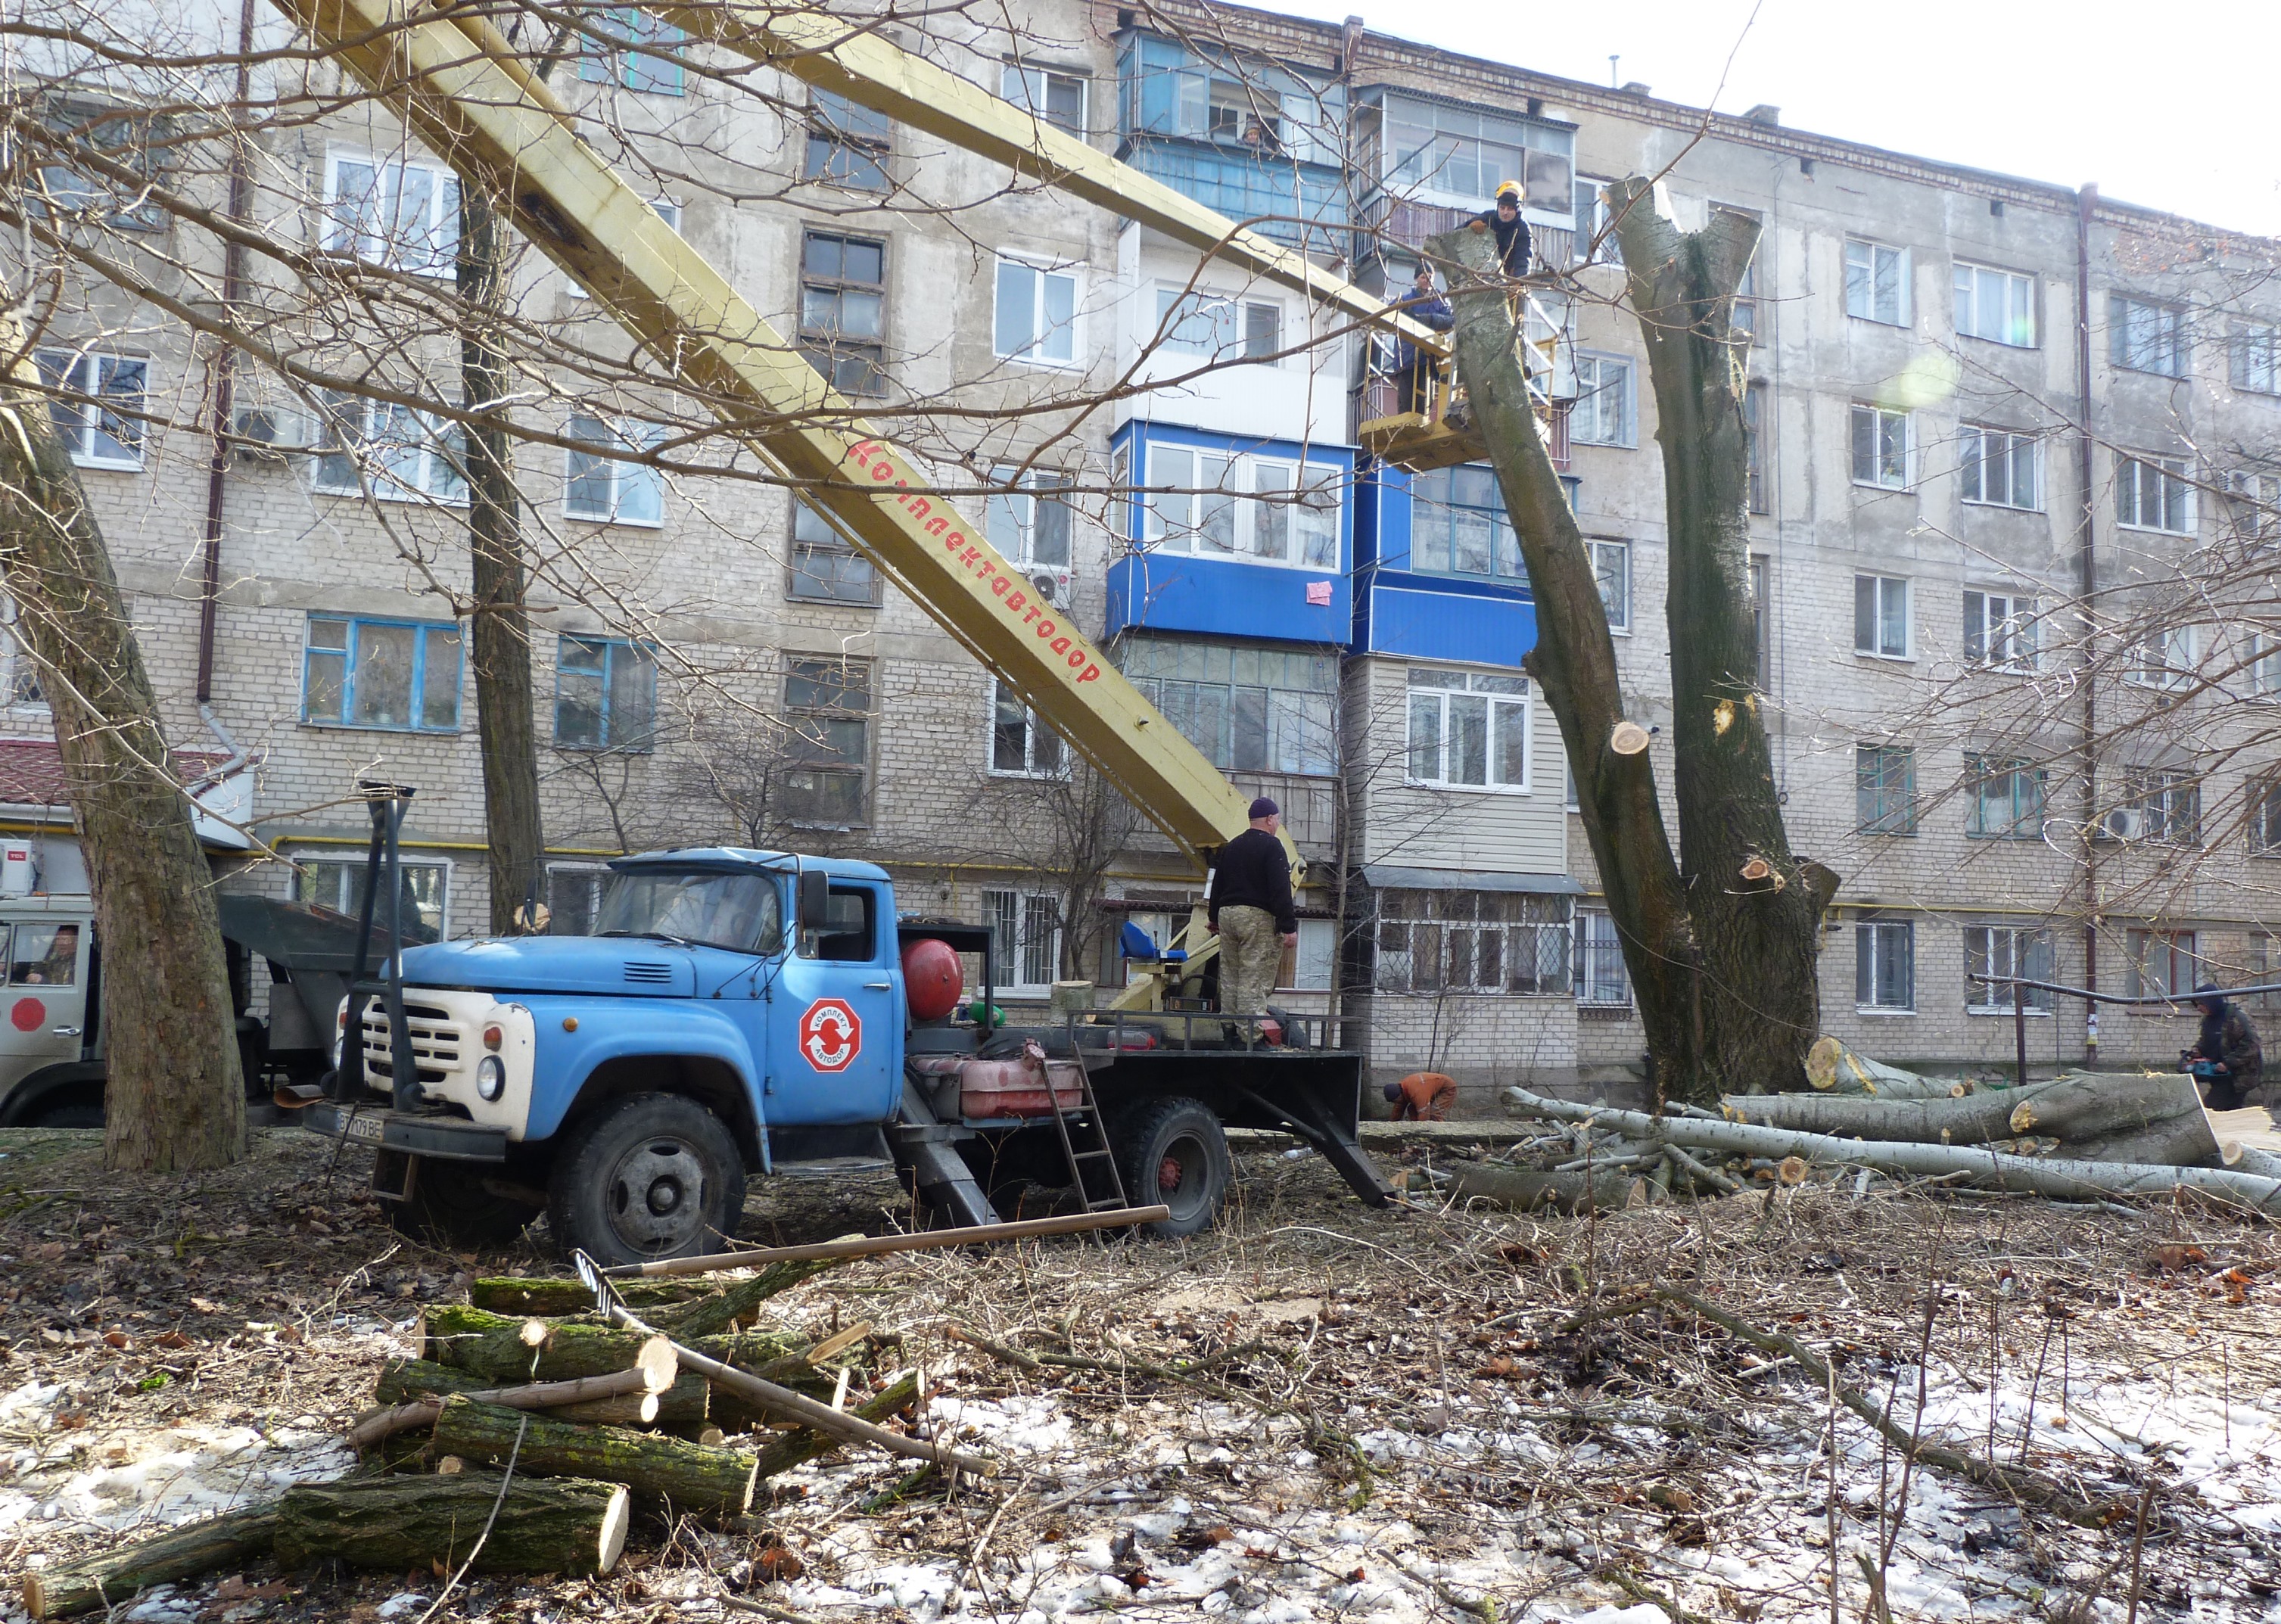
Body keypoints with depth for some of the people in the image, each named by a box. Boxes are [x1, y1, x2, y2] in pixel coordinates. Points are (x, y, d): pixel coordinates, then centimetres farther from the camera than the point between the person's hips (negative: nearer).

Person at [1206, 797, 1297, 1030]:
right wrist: (1289, 928, -15)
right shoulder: (1272, 846, -7)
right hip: (1258, 916, -7)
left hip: (1227, 914, 7)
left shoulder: (1231, 846, 16)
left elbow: (1217, 886, 23)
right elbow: (1281, 891, -15)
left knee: (1229, 979, 11)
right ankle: (1250, 1035, -13)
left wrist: (1214, 918, 33)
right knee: (1255, 981, -9)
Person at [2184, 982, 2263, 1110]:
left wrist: (2228, 1062, -25)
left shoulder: (2235, 1018, -17)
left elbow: (2250, 1046, -21)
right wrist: (2197, 1049, 2)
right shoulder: (2208, 1019, 10)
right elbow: (2205, 1041, 25)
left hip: (2237, 1076, -8)